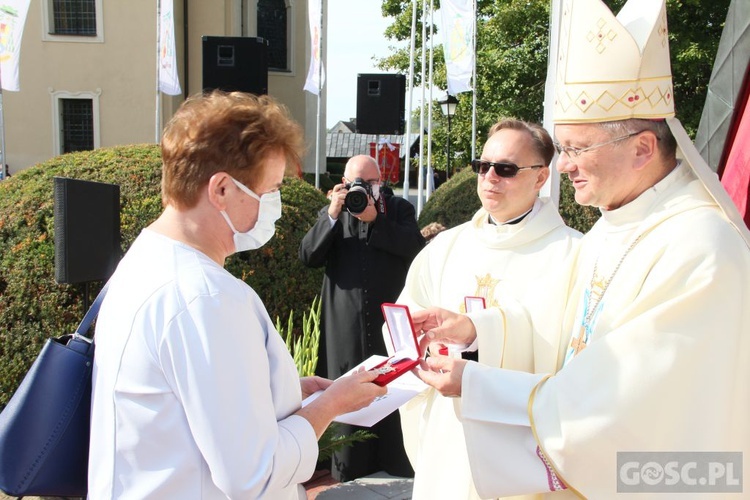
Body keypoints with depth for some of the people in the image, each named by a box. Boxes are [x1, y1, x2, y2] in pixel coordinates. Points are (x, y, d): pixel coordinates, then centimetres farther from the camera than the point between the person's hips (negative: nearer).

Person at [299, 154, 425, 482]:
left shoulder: (399, 209, 8)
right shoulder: (331, 213, 12)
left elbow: (416, 246, -10)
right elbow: (308, 256, -2)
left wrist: (375, 218, -18)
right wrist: (332, 215, -14)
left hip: (393, 323, -1)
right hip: (347, 329, 1)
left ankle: (400, 467, 18)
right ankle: (351, 471, 21)